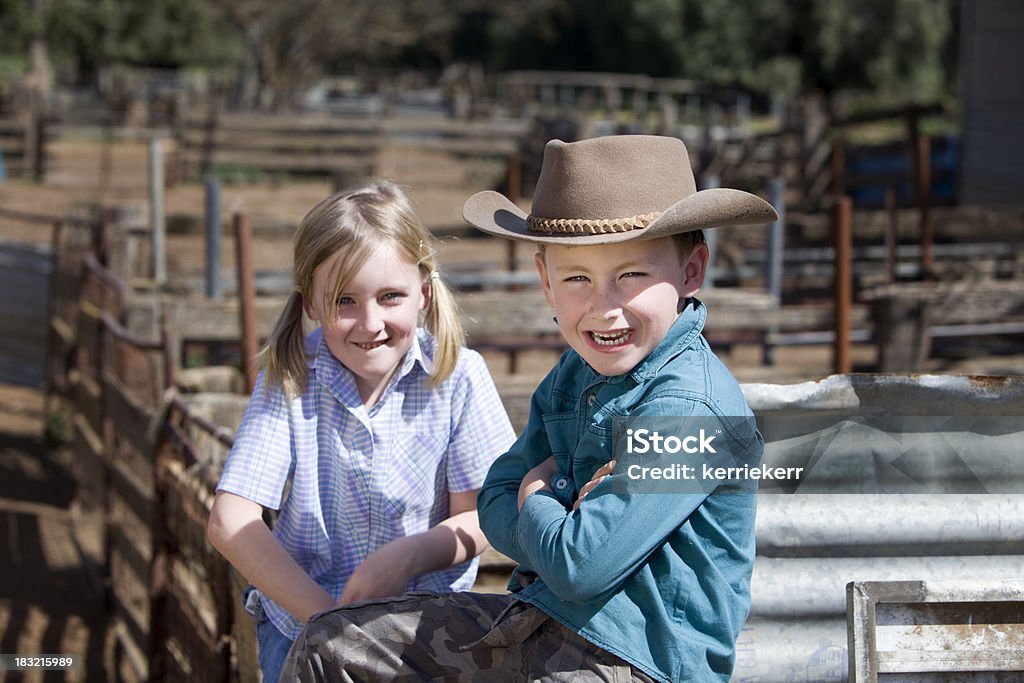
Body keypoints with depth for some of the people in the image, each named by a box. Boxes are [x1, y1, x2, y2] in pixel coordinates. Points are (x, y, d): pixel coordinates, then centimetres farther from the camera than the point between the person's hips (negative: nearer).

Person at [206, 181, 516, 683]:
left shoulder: (457, 376, -6)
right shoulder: (289, 379, -7)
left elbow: (481, 517, -4)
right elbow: (230, 522, -13)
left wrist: (410, 556, -24)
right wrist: (329, 616, -21)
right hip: (303, 623, 0)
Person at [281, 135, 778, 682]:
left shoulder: (689, 408, -23)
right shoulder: (574, 376, 7)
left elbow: (581, 567, -26)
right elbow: (496, 506, 7)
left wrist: (536, 501, -5)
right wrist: (568, 516, -15)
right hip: (537, 616, 9)